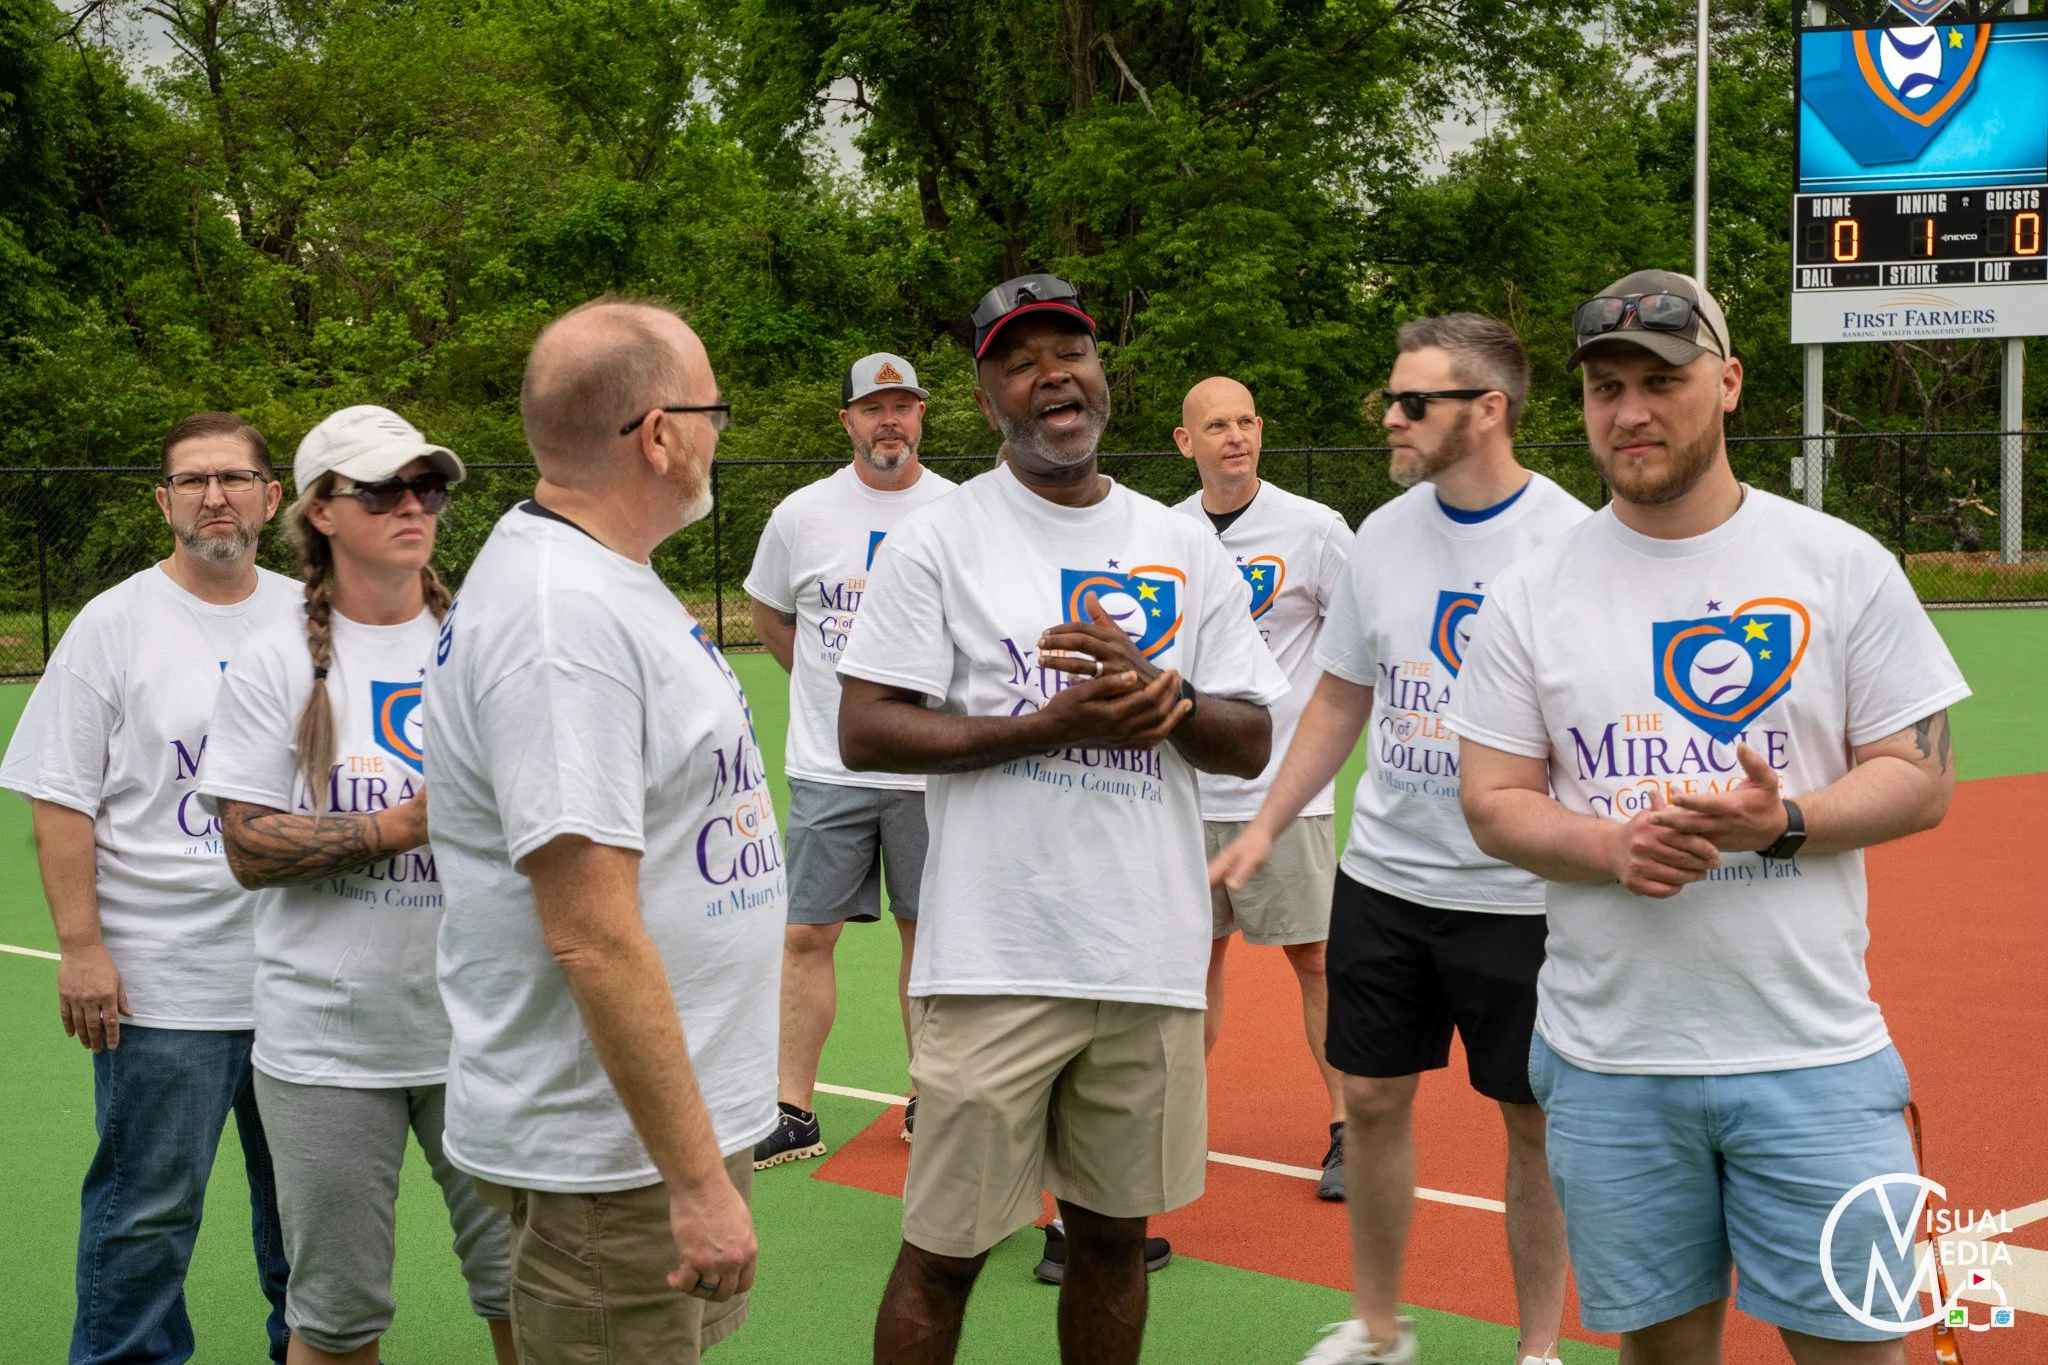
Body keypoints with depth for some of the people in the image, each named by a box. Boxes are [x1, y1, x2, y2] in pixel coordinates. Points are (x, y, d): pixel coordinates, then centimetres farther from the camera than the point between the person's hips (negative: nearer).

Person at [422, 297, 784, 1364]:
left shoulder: (602, 581, 11)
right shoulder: (565, 618, -22)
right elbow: (592, 935, -26)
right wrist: (697, 1179, -24)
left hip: (680, 1111, 10)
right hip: (614, 1155, -10)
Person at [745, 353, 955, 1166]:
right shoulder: (800, 516, 1)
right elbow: (768, 617, 17)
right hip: (828, 769, 0)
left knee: (927, 933, 9)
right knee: (805, 936, -2)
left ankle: (930, 1100, 21)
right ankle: (792, 1113, 5)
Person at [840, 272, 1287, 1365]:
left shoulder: (1182, 546, 11)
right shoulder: (936, 539, -1)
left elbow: (1249, 744, 9)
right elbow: (864, 733, -8)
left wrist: (1165, 698, -12)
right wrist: (1048, 725, -16)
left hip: (1151, 956, 4)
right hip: (995, 957, -4)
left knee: (1114, 1231, 14)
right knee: (944, 1249, 1)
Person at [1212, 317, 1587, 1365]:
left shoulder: (1572, 541, -12)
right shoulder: (1383, 534, 4)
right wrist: (1264, 826, 11)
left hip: (1521, 894, -5)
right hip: (1383, 876, 5)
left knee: (1535, 1119, 6)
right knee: (1372, 1099, 10)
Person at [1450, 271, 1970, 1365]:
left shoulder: (1845, 566, 1)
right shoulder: (1531, 591, 4)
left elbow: (1921, 778, 1)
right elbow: (1492, 802, 5)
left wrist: (1785, 820, -18)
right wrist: (1612, 845, -15)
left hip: (1813, 1052, -1)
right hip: (1607, 1060, 1)